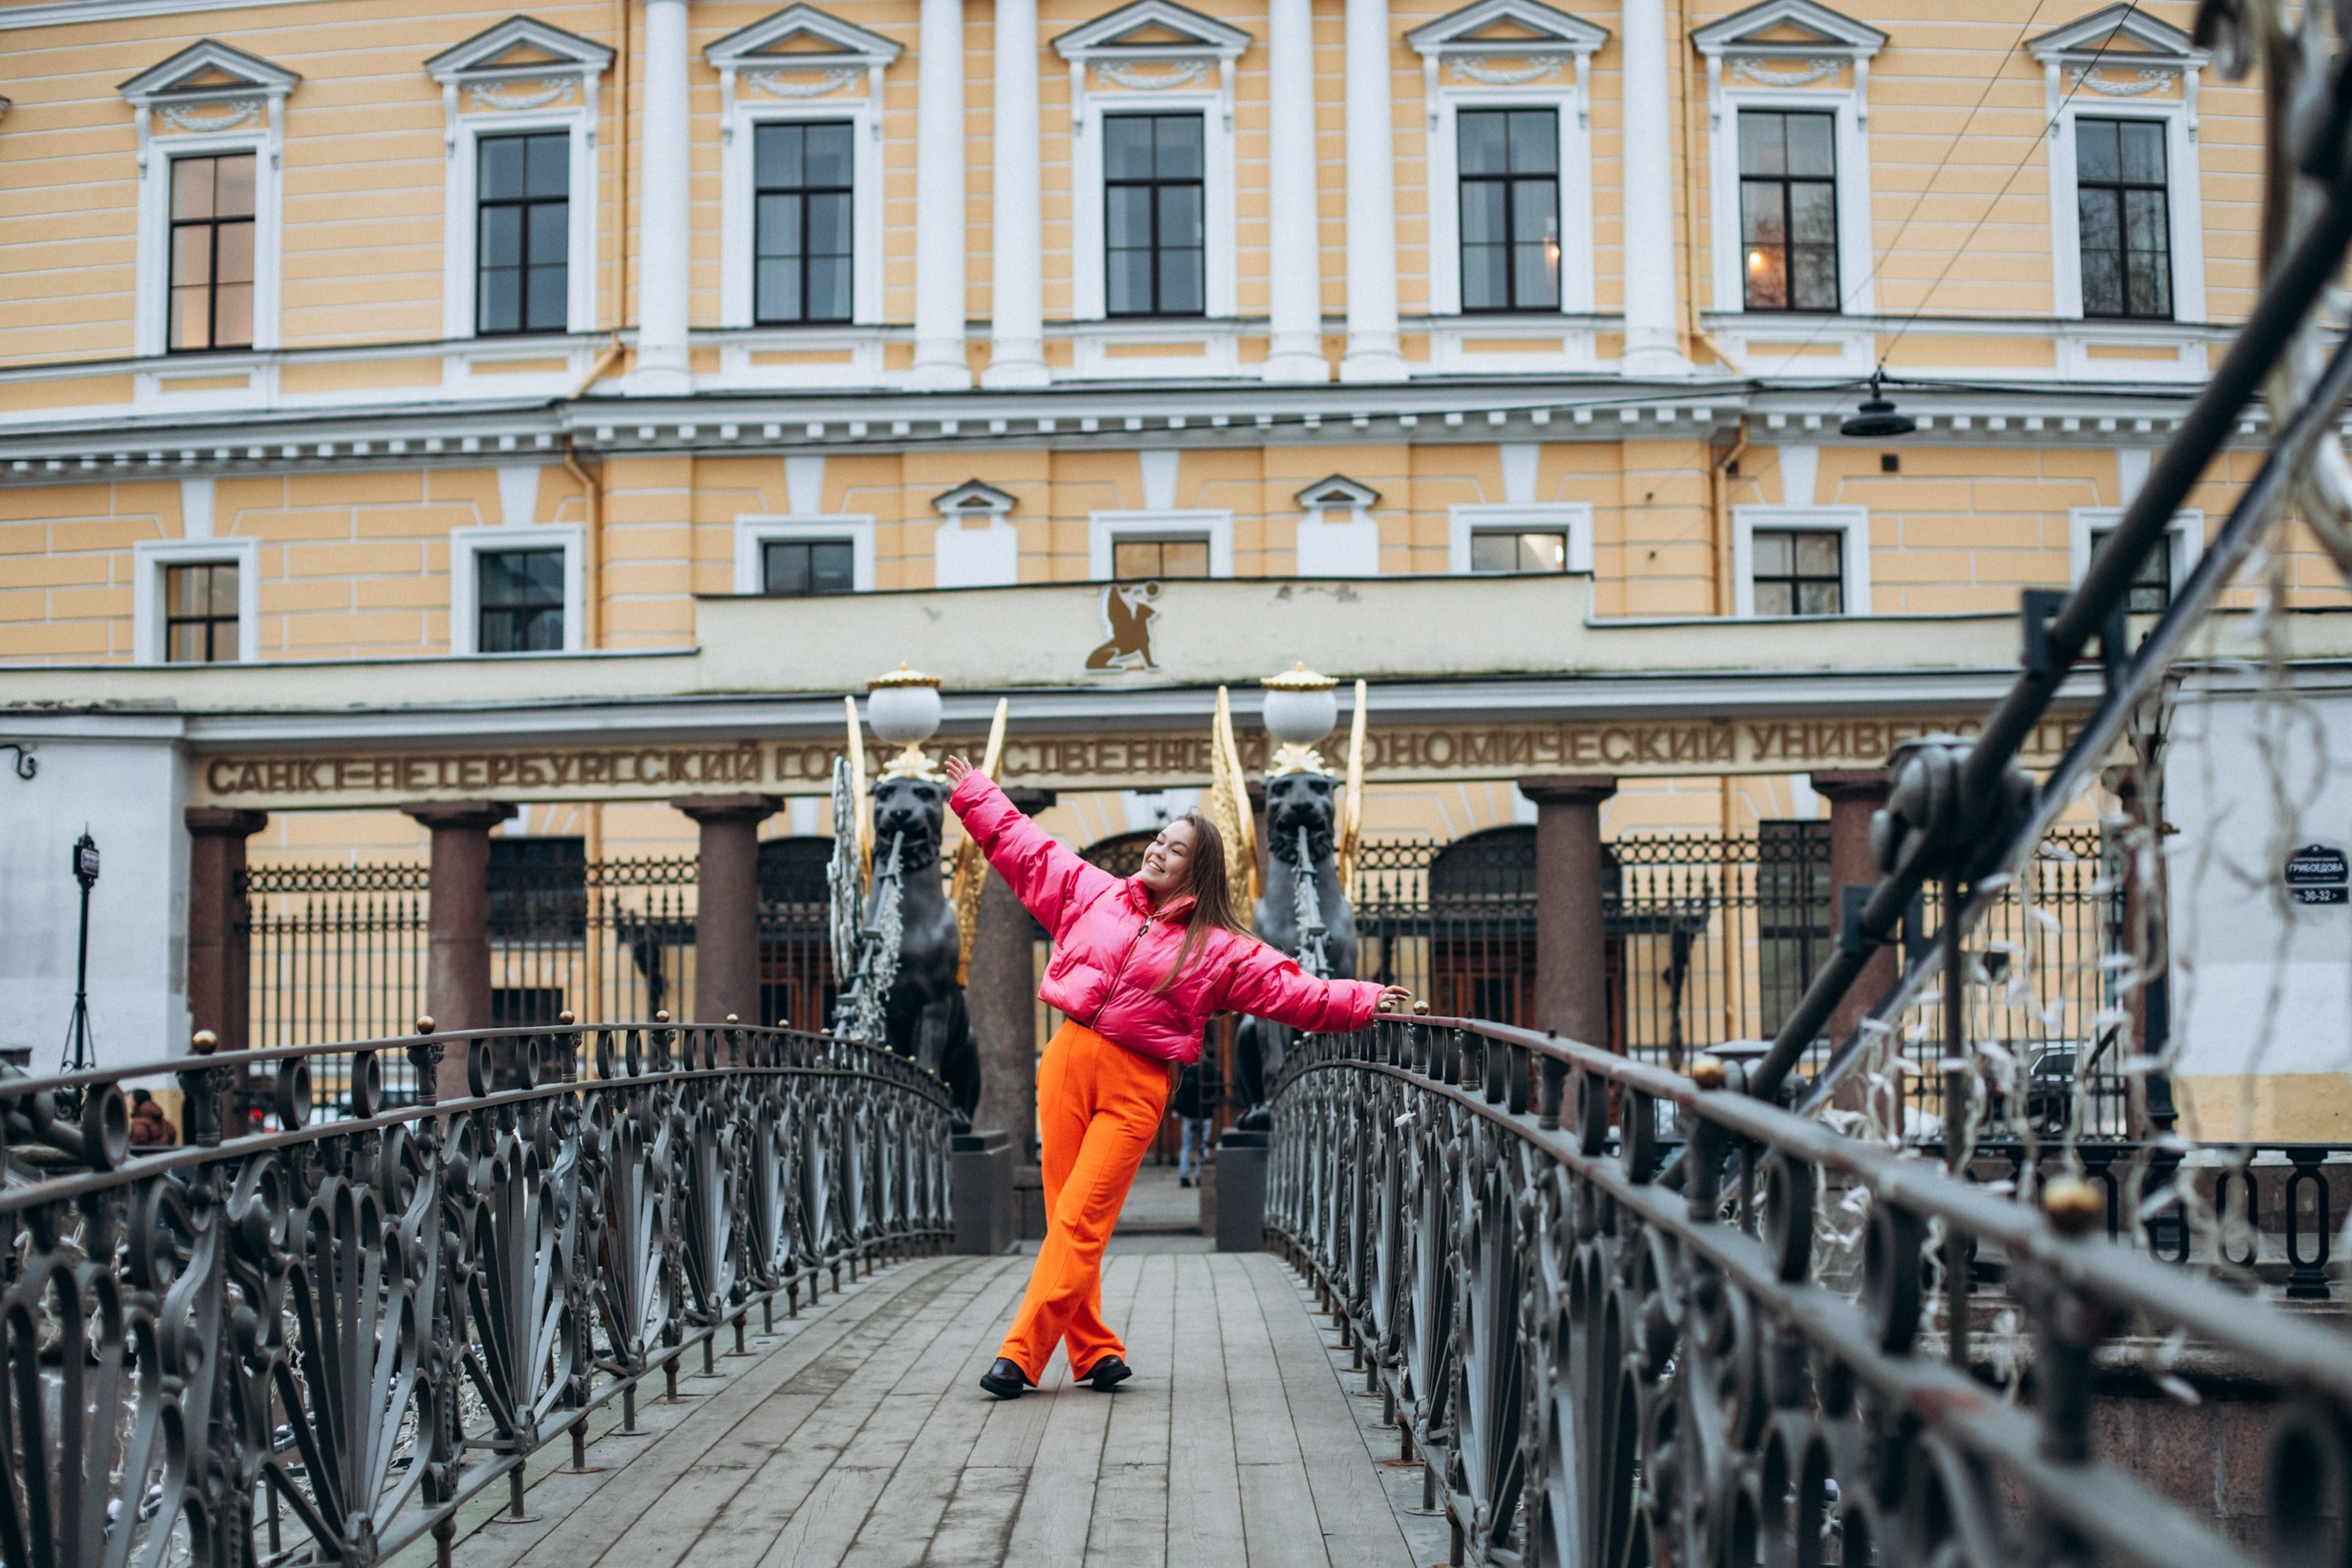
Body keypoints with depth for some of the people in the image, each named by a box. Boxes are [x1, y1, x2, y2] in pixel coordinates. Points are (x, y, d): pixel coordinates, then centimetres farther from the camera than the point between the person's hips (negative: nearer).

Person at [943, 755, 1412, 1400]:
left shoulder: (1220, 950, 6)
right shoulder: (1095, 893, 14)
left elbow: (1297, 991, 3)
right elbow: (1023, 846, 21)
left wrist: (1365, 1002, -8)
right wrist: (974, 792, 24)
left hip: (1135, 1086, -3)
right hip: (1067, 1058, 3)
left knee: (1079, 1220, -9)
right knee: (1065, 1212, 2)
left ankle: (1022, 1354, -8)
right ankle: (1094, 1351, 12)